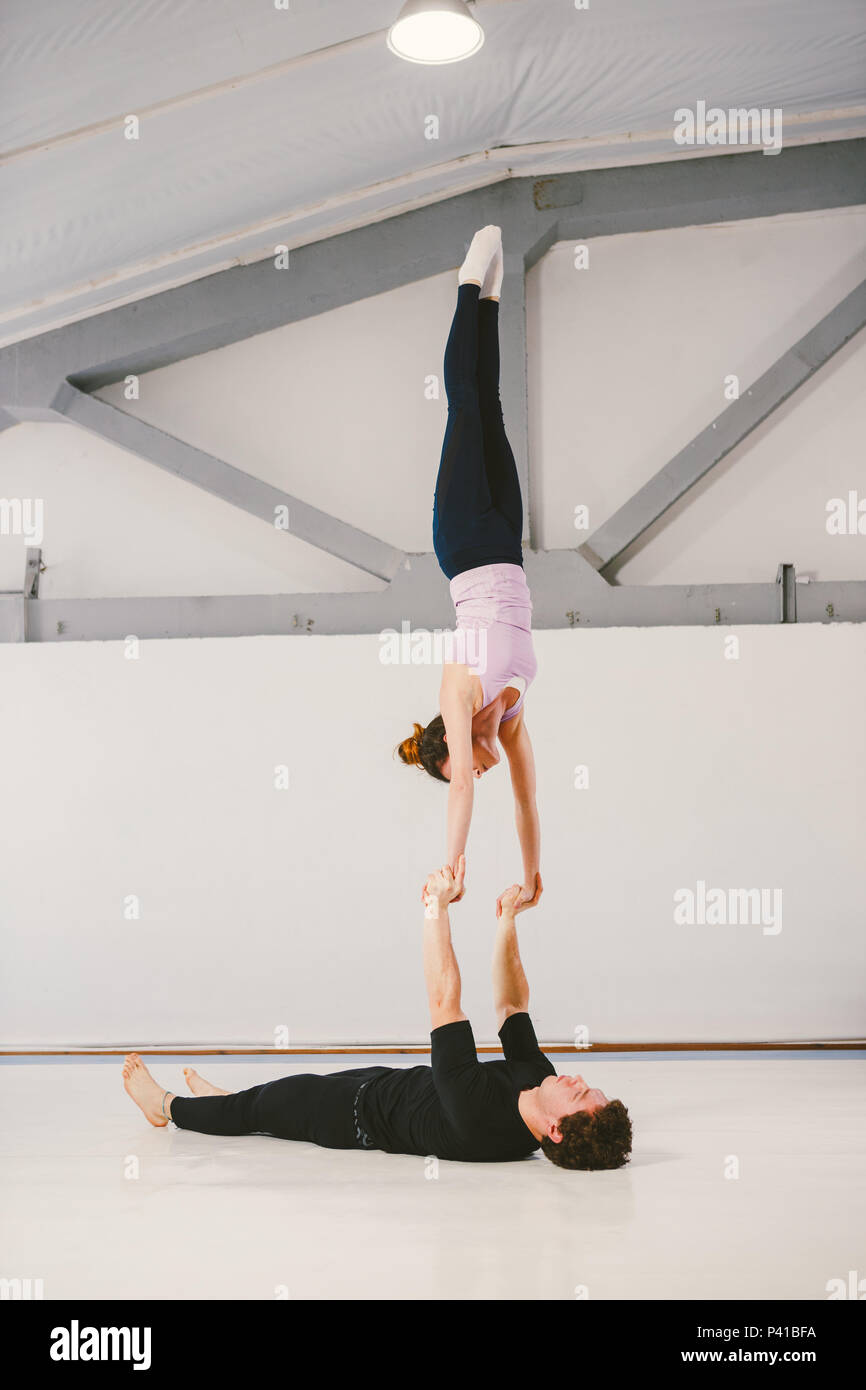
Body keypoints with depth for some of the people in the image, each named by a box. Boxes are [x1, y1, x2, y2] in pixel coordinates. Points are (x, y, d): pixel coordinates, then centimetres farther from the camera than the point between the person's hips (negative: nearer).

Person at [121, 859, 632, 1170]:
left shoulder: (476, 1112, -46)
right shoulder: (536, 1078, -25)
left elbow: (445, 1000, -43)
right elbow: (512, 1002, -9)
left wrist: (438, 904, -37)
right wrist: (507, 922, -13)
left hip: (358, 1116, -7)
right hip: (395, 1082, 7)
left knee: (262, 1106, 17)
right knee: (284, 1092, 30)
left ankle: (167, 1105, 44)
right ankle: (221, 1097, 59)